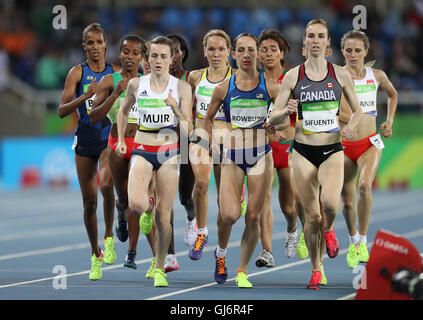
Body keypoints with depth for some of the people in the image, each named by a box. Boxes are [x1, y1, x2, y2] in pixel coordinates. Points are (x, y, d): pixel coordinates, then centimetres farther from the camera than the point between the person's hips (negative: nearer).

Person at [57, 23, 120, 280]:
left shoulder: (116, 72, 4)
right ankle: (96, 255, 21)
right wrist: (86, 96, -20)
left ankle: (109, 237, -8)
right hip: (85, 139, 1)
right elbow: (62, 110, -7)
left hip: (110, 137, -1)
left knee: (106, 184, -28)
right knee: (89, 200, 5)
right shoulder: (77, 73, 0)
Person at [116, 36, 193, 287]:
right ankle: (148, 204, 16)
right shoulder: (136, 84, 3)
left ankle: (160, 267, 16)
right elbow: (124, 111, 22)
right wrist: (120, 140, 14)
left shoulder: (182, 88, -1)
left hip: (169, 153, 0)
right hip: (142, 151, 0)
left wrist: (175, 109, -17)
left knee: (163, 215, -1)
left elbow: (188, 130, -2)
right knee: (136, 205, -23)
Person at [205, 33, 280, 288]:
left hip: (261, 155, 0)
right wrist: (213, 140, 0)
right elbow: (208, 118, 15)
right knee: (230, 214, -15)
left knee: (253, 217, -1)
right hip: (232, 156, 0)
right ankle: (221, 253, 16)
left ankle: (242, 271, 12)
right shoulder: (224, 88, 1)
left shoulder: (270, 87, 0)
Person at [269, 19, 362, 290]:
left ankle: (329, 229, 9)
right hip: (304, 152, 1)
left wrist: (351, 126, -8)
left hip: (332, 150, -1)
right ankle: (316, 270, 19)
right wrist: (286, 111, -20)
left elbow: (357, 110, 14)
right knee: (311, 216, 2)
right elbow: (274, 118, 2)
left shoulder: (340, 74, 2)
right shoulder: (293, 76, 1)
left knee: (330, 201, -26)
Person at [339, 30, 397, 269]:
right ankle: (353, 241, 34)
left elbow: (392, 94, 24)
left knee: (365, 185, -27)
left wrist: (389, 121, 14)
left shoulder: (377, 76, 4)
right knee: (348, 200, 6)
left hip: (370, 143, 0)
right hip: (344, 145, 0)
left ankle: (363, 242, -16)